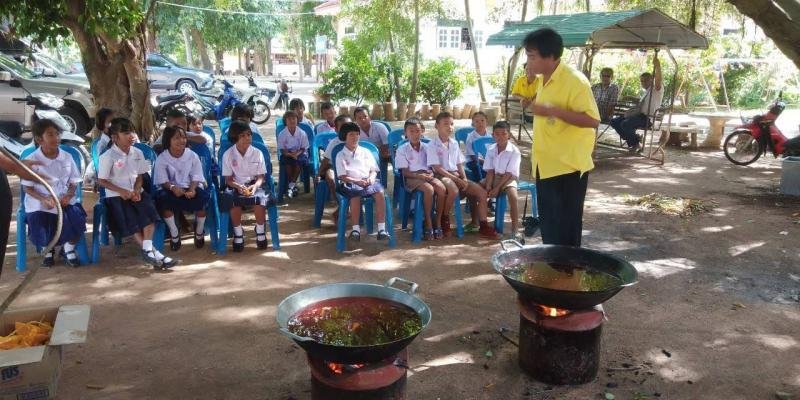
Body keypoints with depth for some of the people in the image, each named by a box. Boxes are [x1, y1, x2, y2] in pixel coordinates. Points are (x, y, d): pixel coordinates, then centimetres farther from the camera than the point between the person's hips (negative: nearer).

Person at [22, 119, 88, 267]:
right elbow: (27, 187, -3)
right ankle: (48, 250, 19)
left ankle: (68, 248, 10)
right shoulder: (31, 160, -6)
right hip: (40, 204, -2)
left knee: (77, 221, -23)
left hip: (65, 201, 2)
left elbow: (74, 183, 7)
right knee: (40, 231, -21)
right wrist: (44, 199, -20)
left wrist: (68, 196, -14)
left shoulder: (67, 157, 3)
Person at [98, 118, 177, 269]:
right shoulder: (108, 156, -8)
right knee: (131, 221, -21)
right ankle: (152, 252, -21)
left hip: (135, 192, 4)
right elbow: (101, 181, -6)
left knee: (149, 211, -23)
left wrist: (137, 190, -9)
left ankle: (147, 250, -26)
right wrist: (121, 191, -17)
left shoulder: (137, 153, 6)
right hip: (116, 195, -4)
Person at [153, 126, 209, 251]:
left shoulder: (192, 155, 0)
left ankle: (199, 232, -6)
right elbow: (162, 180, -10)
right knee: (162, 197, -34)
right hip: (171, 189, 0)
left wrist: (192, 189, -25)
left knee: (202, 196, -32)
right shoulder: (162, 158, -3)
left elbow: (196, 176, -4)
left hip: (190, 187, 0)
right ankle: (174, 234, -12)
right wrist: (173, 187, -32)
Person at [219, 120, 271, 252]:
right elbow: (228, 179, -2)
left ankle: (260, 232, -8)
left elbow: (261, 176, 0)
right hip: (235, 185, 0)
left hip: (254, 184, 1)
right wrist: (238, 187, -23)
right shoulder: (228, 154, -4)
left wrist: (255, 186, -22)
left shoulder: (257, 153, -3)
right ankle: (238, 234, -10)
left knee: (260, 199, -33)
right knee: (234, 202, -34)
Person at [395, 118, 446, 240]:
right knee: (429, 189, -35)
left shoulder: (426, 147, 17)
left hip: (427, 175, 4)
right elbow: (404, 171, -3)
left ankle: (438, 222, -17)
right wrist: (419, 175, -19)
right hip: (412, 177, -4)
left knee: (442, 188, -28)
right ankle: (428, 224, -23)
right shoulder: (402, 149, 4)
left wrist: (431, 173, -7)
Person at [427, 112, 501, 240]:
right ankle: (444, 219, -14)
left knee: (482, 192, -9)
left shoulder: (454, 143, 14)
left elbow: (459, 164, 16)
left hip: (457, 176, 7)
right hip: (442, 176, -7)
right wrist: (457, 180, -18)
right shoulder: (432, 146, -6)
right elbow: (438, 168, -13)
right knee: (454, 190, -40)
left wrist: (464, 178, -4)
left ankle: (483, 227, -5)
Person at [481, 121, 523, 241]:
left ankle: (514, 231, -29)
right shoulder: (490, 149, 1)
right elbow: (490, 171, -2)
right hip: (494, 177, 5)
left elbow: (509, 173, -16)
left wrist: (497, 188, -22)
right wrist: (488, 187, -17)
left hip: (508, 178, -5)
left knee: (513, 196, -32)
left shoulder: (514, 151, -13)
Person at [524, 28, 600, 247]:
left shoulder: (575, 81, -17)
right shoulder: (544, 79, 11)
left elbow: (592, 120, -23)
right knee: (548, 225, 16)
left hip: (569, 167, -9)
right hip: (546, 165, 9)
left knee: (566, 228, 0)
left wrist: (553, 111, -28)